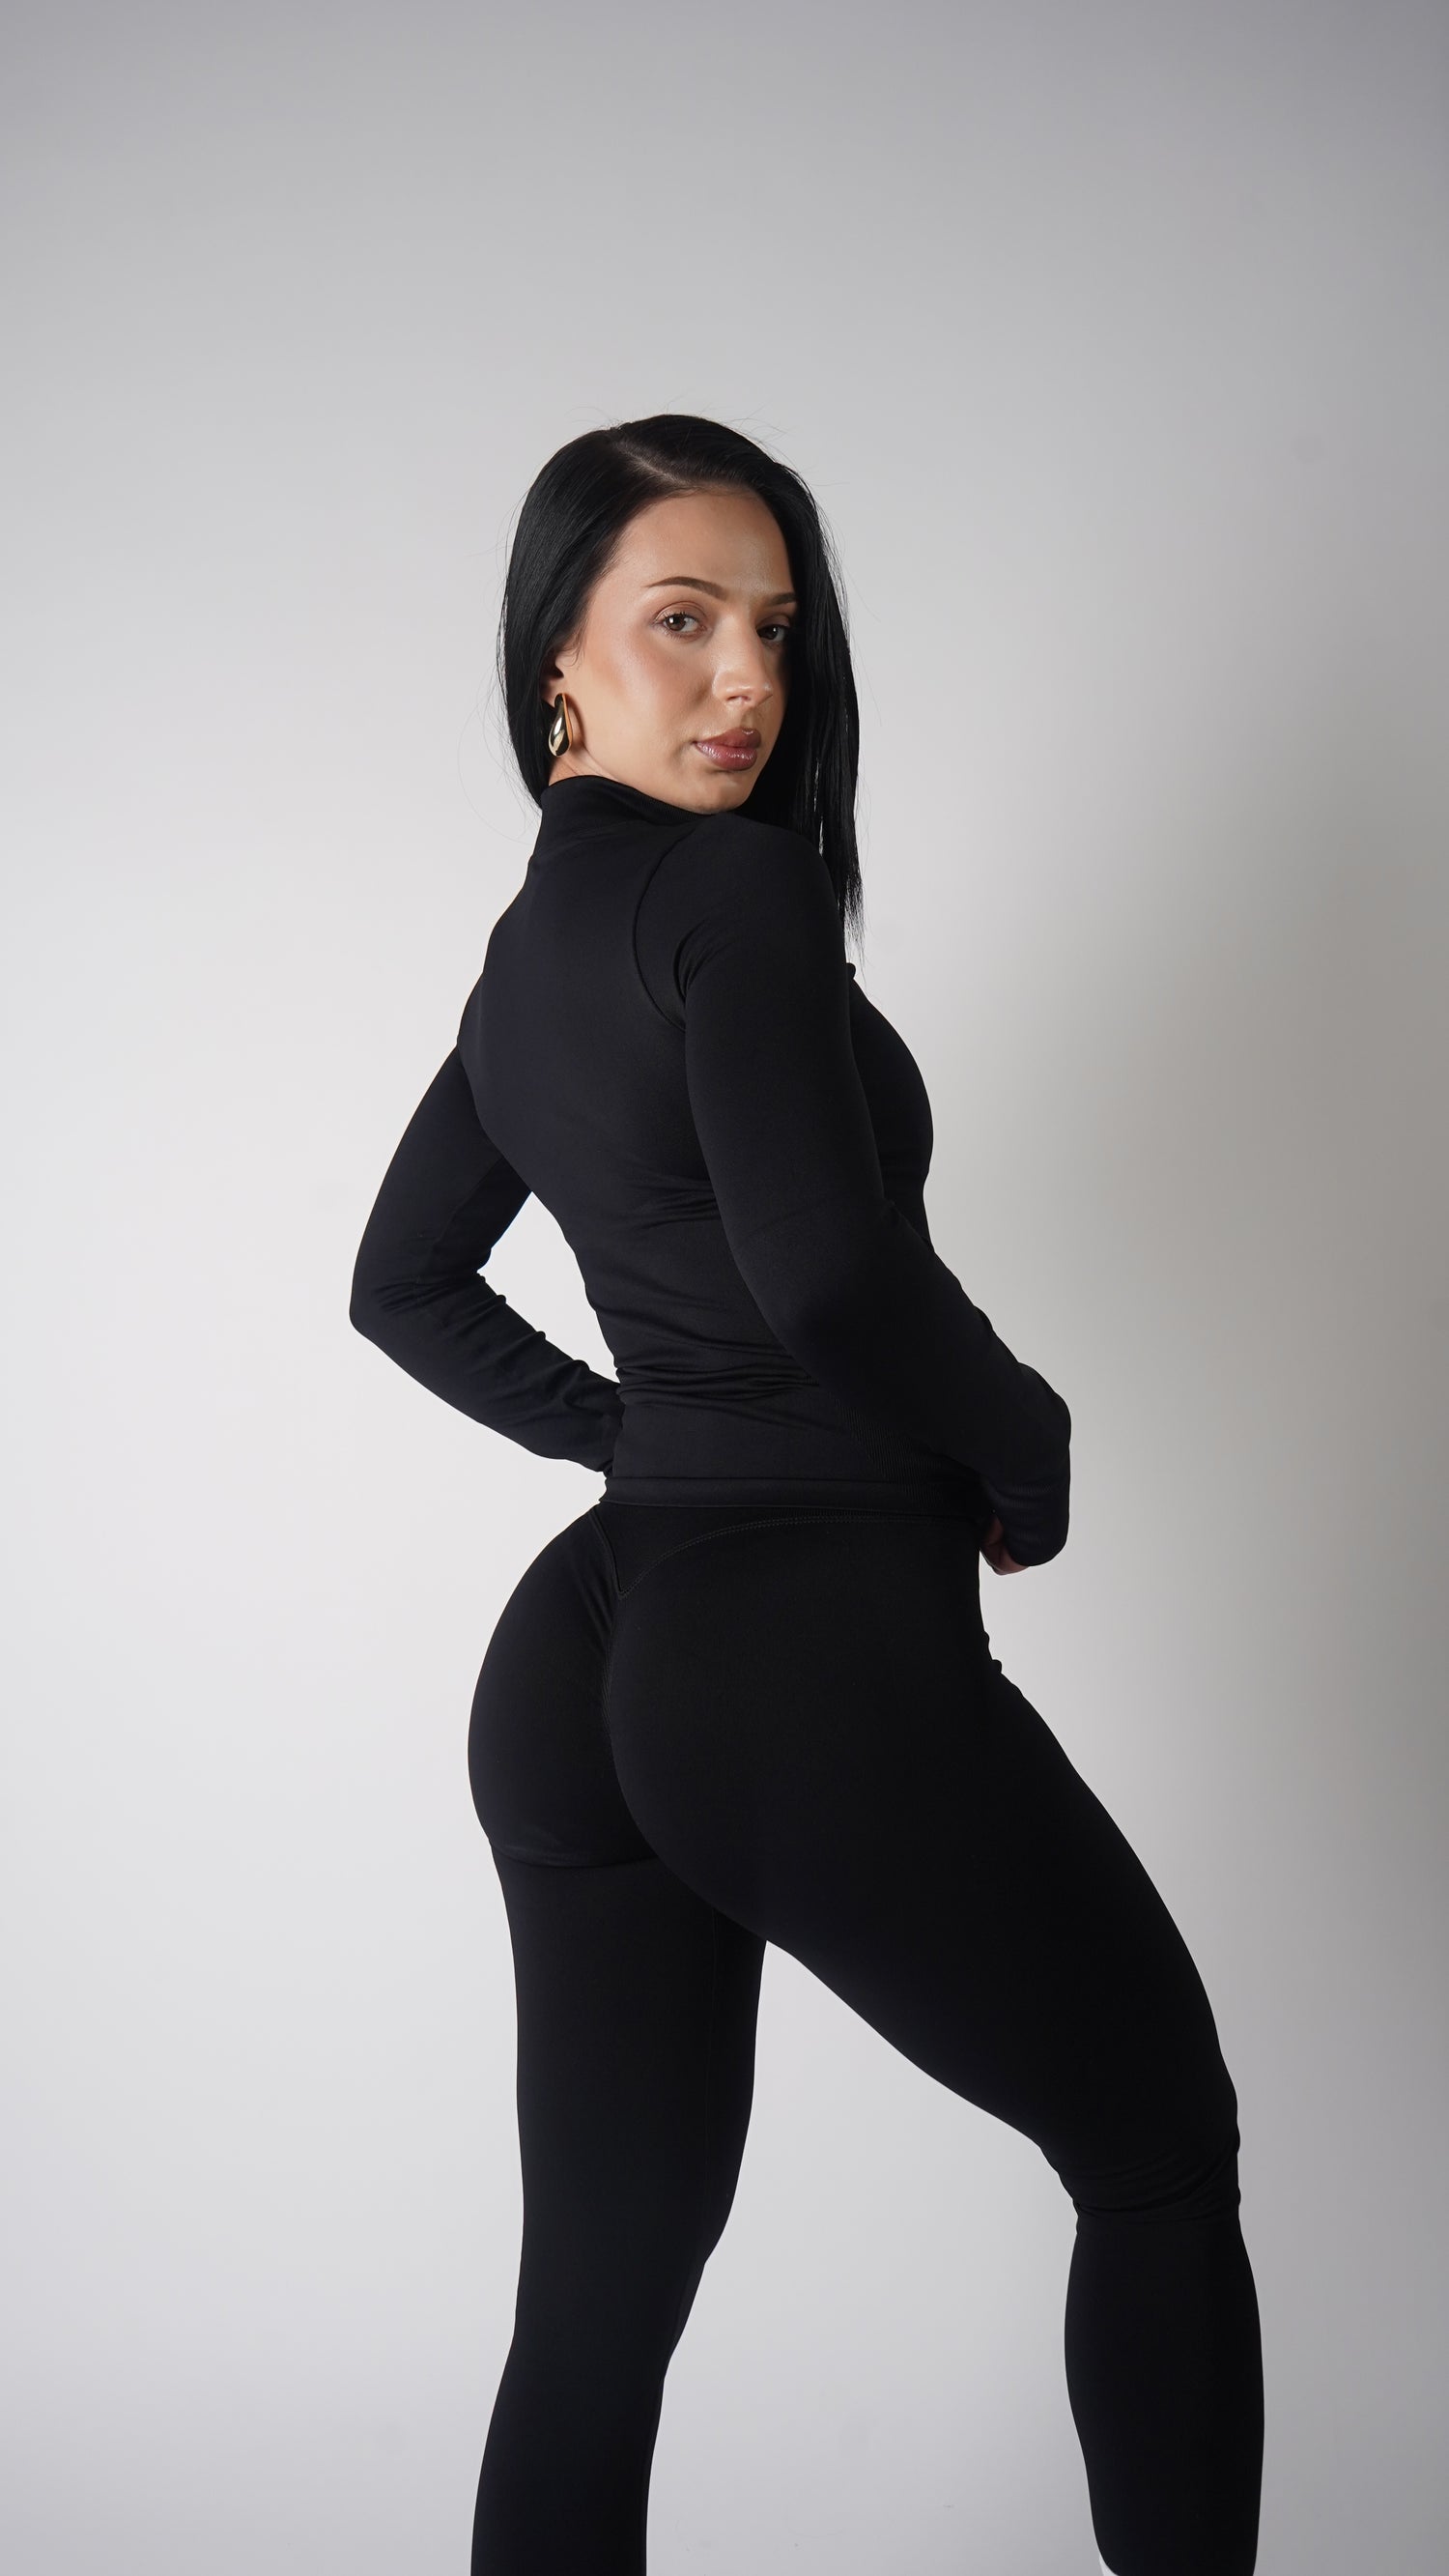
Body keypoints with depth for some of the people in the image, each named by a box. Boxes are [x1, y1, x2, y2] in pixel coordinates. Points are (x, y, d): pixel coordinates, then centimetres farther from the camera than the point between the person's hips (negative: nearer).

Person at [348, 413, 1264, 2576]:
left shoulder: (525, 954, 14)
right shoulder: (736, 886, -13)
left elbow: (406, 1288, 27)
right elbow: (826, 1265, -25)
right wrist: (1029, 1460, -8)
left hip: (580, 1661, 8)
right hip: (823, 1649, -8)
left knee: (595, 2309, 11)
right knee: (1161, 2157, 12)